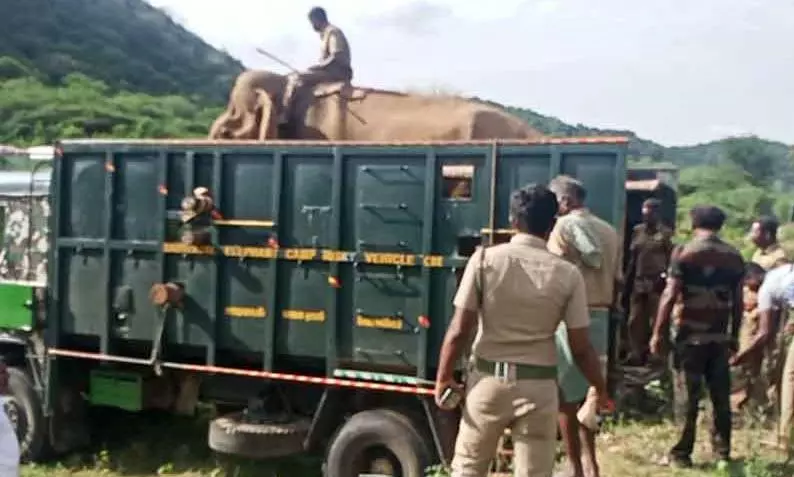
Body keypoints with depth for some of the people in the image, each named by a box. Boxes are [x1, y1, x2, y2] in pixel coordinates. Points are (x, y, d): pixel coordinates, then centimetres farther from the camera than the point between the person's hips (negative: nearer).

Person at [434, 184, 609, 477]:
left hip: (488, 379, 0)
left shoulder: (485, 259, -6)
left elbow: (460, 330, -8)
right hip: (538, 386, 0)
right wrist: (600, 389, 14)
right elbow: (580, 348, -3)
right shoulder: (568, 275, -5)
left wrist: (443, 377, 5)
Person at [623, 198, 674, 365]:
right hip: (638, 283, 5)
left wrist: (664, 277, -16)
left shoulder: (666, 233, 0)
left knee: (656, 322, 0)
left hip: (657, 284, -5)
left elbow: (671, 259, -6)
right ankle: (635, 355, 10)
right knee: (635, 321, 4)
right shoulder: (637, 231, 12)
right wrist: (627, 283, 11)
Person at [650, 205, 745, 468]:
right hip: (720, 337, 4)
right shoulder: (734, 256, 6)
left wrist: (658, 332, -6)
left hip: (690, 335, -4)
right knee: (721, 396, 12)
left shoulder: (684, 252, -7)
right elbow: (737, 301, 8)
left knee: (687, 397, 2)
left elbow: (670, 296, -12)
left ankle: (681, 454, 8)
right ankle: (723, 452, 20)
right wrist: (734, 335, 18)